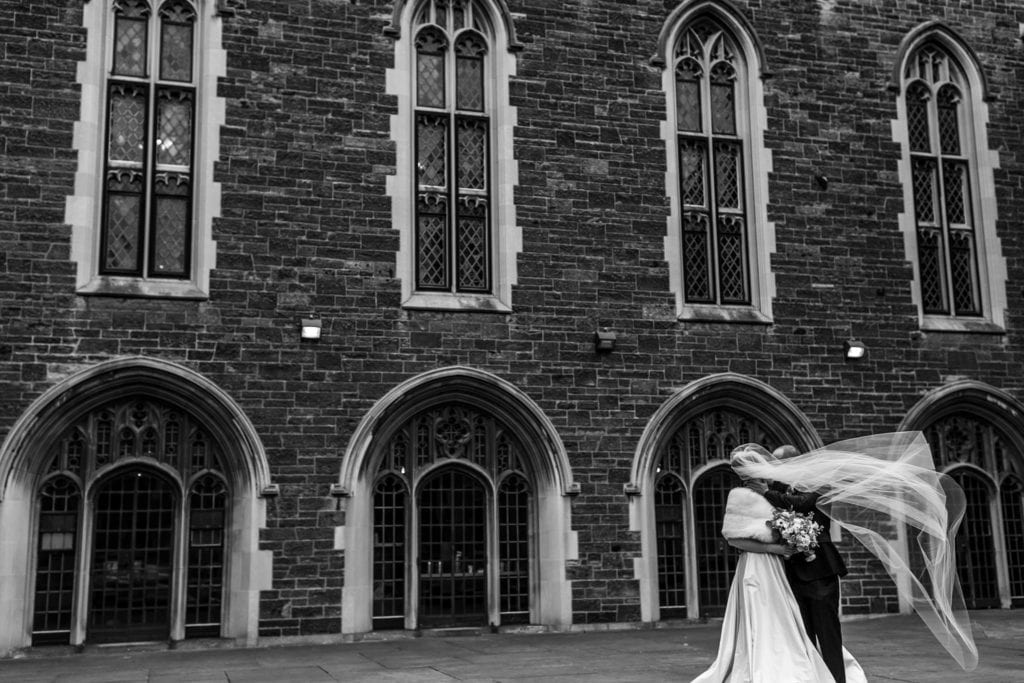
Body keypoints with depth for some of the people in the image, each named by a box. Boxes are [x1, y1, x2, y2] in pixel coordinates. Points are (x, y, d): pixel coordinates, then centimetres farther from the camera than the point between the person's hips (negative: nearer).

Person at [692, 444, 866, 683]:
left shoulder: (765, 494, 14)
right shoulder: (740, 496, -8)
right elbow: (733, 539, -13)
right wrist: (773, 548, -17)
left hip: (774, 572, 8)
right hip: (757, 571, -8)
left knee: (779, 631, 9)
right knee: (763, 630, -7)